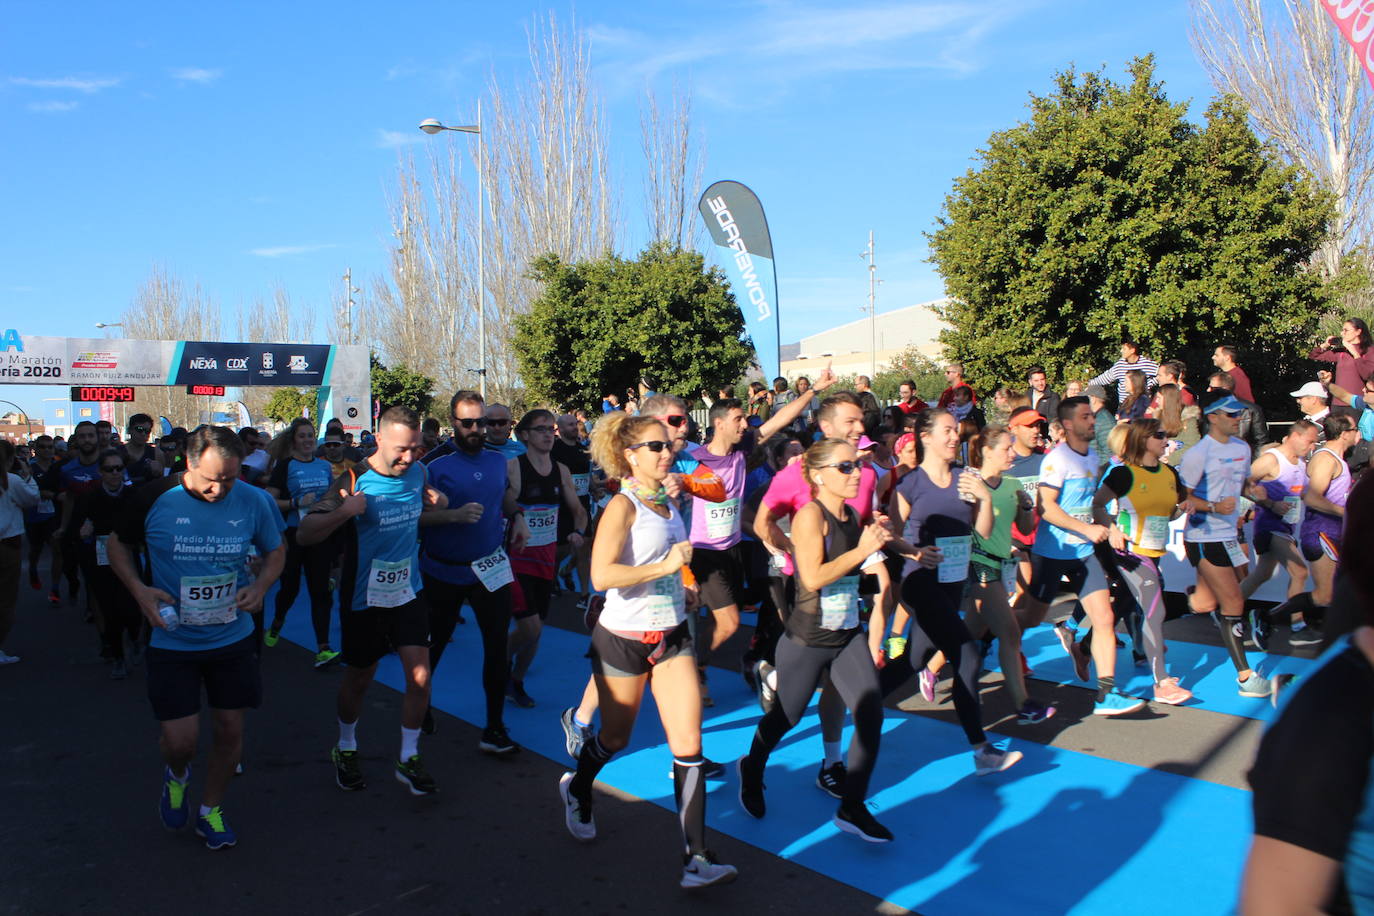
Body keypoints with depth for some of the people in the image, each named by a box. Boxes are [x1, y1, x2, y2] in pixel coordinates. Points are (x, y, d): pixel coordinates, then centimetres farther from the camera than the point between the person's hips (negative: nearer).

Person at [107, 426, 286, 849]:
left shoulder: (254, 502, -8)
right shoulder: (153, 499, -12)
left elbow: (276, 550, 9)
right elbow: (118, 544, 5)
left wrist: (260, 585, -11)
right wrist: (139, 589, -12)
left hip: (232, 638, 2)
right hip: (173, 640, -2)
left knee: (230, 730, 8)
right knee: (181, 740, -4)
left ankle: (211, 809, 34)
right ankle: (176, 776, 35)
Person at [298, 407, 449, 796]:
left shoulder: (418, 472, -3)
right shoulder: (354, 481, -18)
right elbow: (303, 535, -19)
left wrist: (438, 503, -2)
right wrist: (344, 511, -35)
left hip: (409, 593, 3)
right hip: (364, 599, -3)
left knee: (419, 678, -3)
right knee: (358, 680, 13)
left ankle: (408, 759, 15)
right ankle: (346, 749, 38)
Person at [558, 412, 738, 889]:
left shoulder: (668, 502, 7)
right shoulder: (623, 505, -16)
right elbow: (601, 575, -28)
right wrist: (666, 567, -26)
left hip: (672, 635, 6)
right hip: (624, 638, -5)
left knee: (688, 746, -4)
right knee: (615, 738, 14)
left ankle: (696, 859, -1)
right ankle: (577, 790, 47)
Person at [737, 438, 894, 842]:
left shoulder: (853, 517, 4)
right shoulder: (811, 515, -18)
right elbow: (813, 578, -26)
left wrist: (878, 542, 2)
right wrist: (862, 549, -24)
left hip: (848, 636, 6)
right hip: (808, 641, -6)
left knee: (871, 714, -6)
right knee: (786, 716, 12)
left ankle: (852, 808, 7)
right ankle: (752, 770, 43)